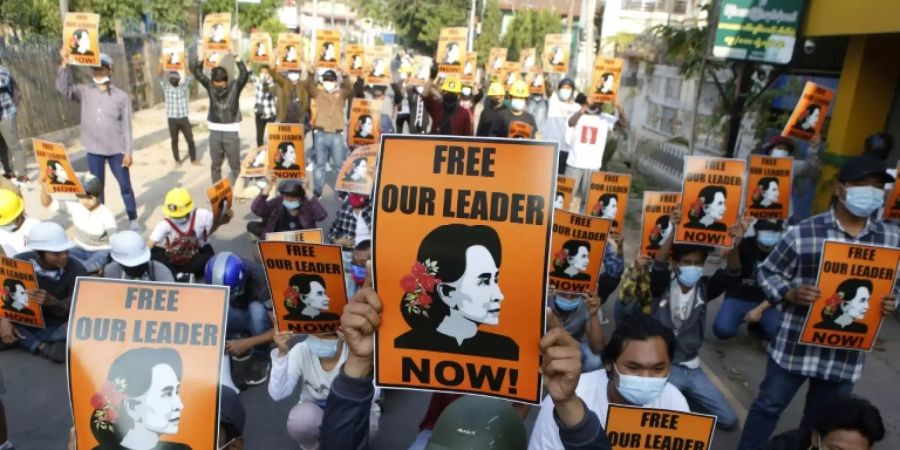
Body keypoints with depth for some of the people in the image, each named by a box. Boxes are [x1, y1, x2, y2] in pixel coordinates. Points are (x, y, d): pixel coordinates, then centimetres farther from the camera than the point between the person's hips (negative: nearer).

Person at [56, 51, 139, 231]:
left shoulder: (121, 96, -1)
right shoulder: (84, 92, 6)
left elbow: (126, 126, -3)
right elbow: (63, 88, -11)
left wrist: (128, 152, -7)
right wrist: (65, 64, -20)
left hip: (116, 150, -2)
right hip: (93, 150, 2)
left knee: (125, 185, 5)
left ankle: (134, 219, 17)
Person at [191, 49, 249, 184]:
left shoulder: (235, 85, -7)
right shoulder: (210, 85, 0)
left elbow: (245, 74, -24)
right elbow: (196, 71, -7)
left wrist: (237, 57, -28)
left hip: (231, 131, -3)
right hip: (215, 132, 3)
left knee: (235, 165, 5)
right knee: (215, 165, 11)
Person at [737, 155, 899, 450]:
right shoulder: (803, 233, -11)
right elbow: (767, 274, -3)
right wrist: (791, 294, -21)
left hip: (847, 355, 4)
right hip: (796, 346, -3)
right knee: (769, 405, 11)